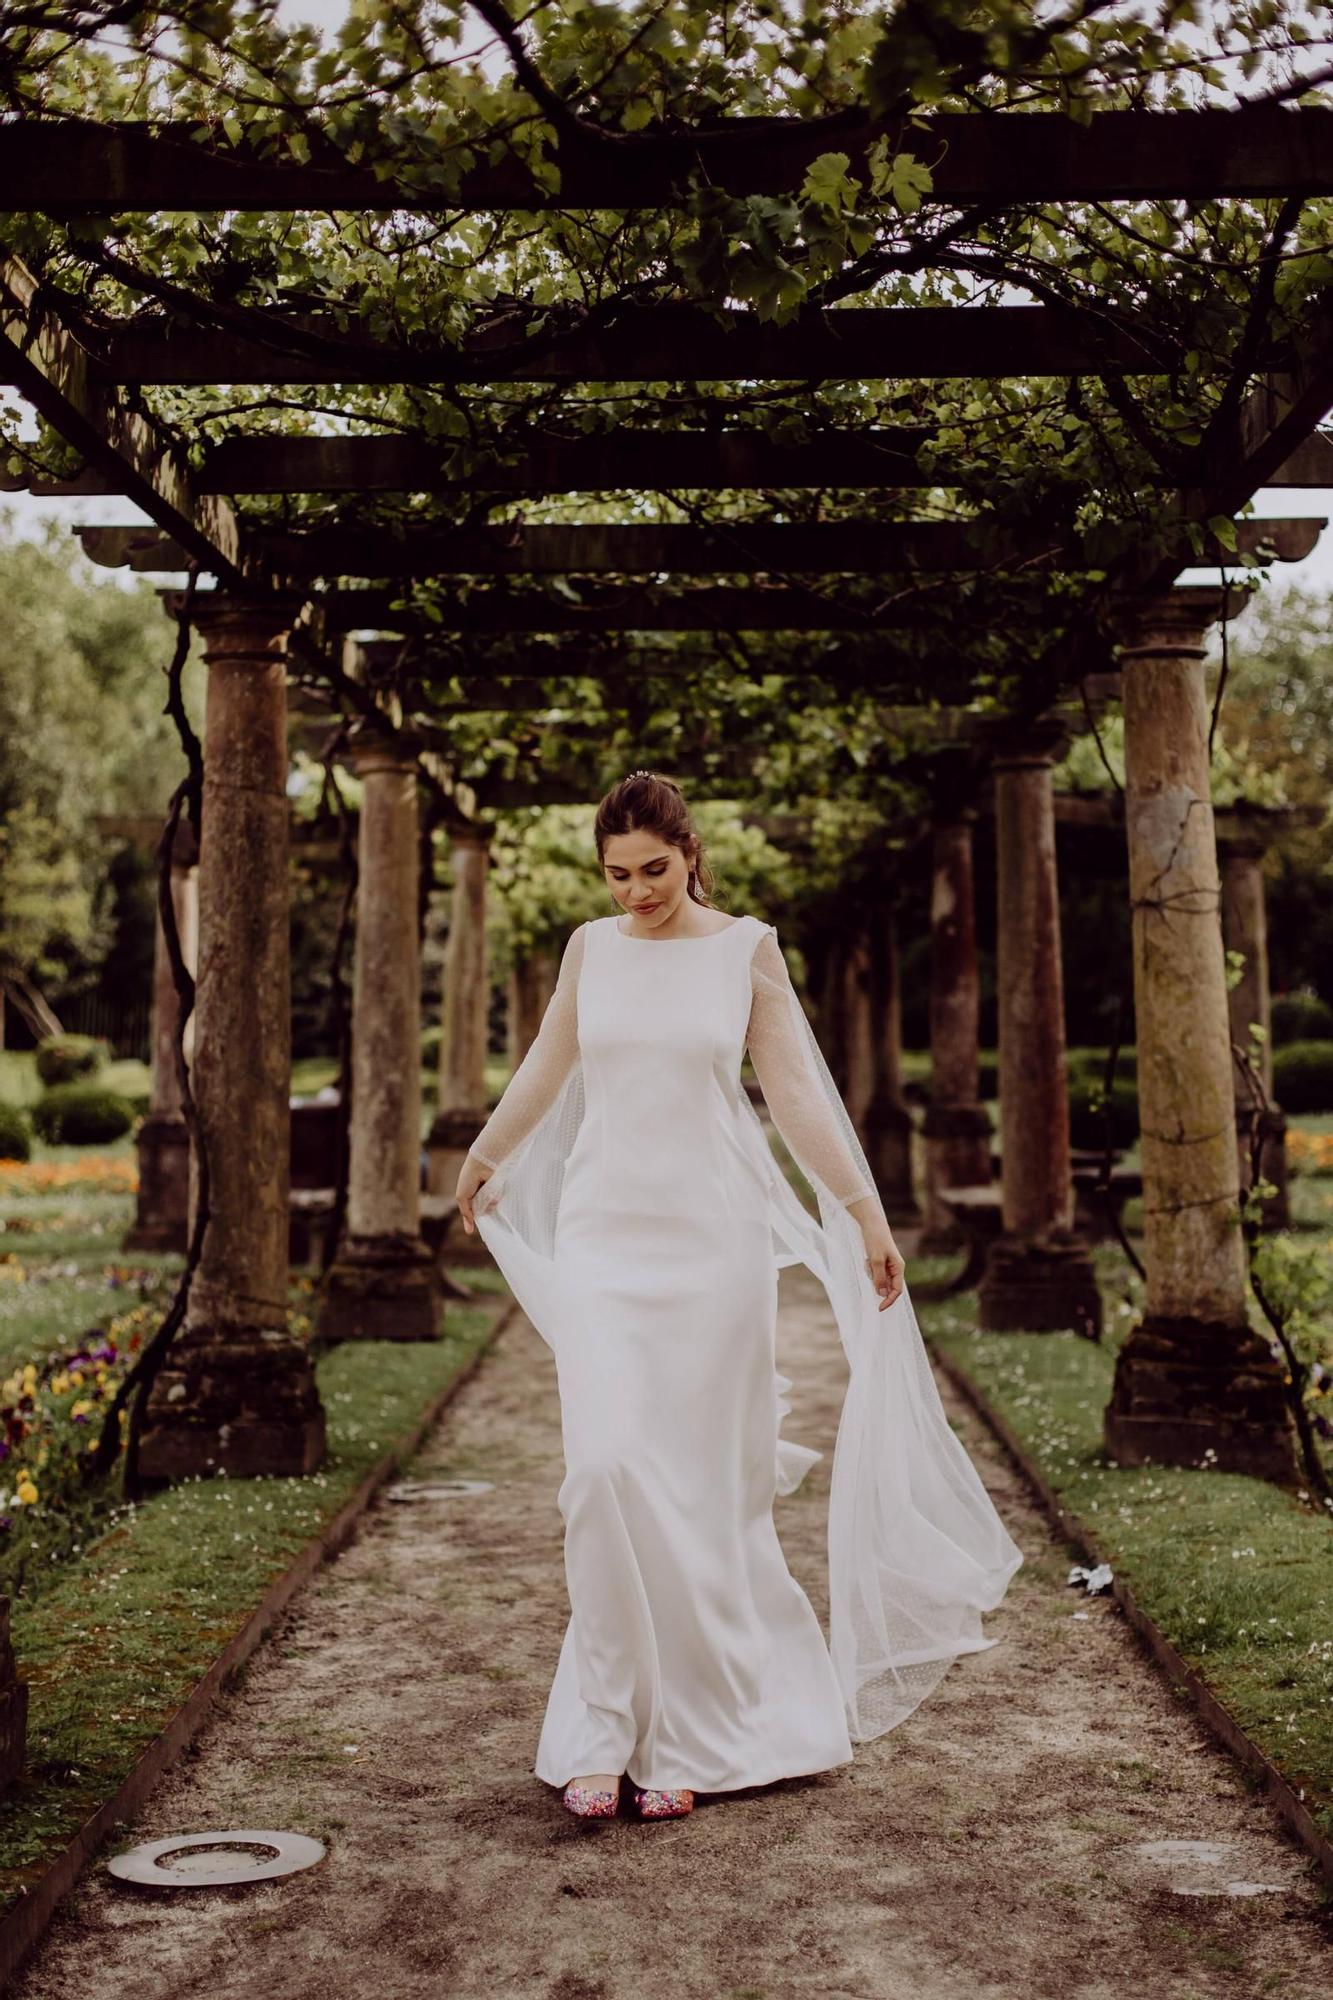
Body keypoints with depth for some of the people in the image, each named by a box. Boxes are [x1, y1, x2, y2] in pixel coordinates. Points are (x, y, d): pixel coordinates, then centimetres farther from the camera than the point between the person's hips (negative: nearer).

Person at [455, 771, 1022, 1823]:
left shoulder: (747, 947, 2)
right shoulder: (590, 948, 8)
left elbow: (795, 1090, 3)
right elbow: (544, 1073, 22)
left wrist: (865, 1212, -2)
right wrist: (479, 1164, 33)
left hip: (712, 1238, -1)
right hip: (602, 1234, 2)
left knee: (698, 1486, 2)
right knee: (606, 1469, -11)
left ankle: (687, 1736, 15)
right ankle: (606, 1729, 0)